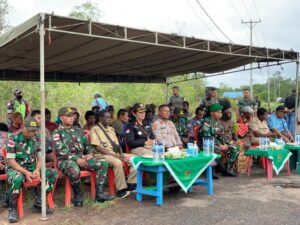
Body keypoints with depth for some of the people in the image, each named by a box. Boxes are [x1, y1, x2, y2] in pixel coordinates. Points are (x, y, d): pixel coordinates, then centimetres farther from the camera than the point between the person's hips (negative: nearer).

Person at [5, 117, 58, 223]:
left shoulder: (37, 140, 3)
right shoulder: (13, 139, -12)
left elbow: (40, 158, 7)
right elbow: (10, 161, -15)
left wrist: (37, 170, -15)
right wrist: (25, 172, -25)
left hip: (32, 169, 5)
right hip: (15, 168, -5)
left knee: (53, 173, -13)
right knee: (18, 178, -40)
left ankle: (39, 201, -5)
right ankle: (12, 208, -17)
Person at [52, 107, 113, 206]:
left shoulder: (78, 130, 19)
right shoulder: (57, 133, 1)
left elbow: (87, 144, 24)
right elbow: (60, 151, -11)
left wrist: (90, 153, 2)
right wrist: (76, 159, -19)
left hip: (81, 158, 6)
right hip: (66, 160, -6)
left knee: (103, 164, -12)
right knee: (74, 170, -40)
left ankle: (99, 193, -11)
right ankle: (77, 194, -12)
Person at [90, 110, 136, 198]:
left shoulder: (111, 129, 19)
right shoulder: (95, 129, -5)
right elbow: (97, 147, -14)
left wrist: (121, 154, -4)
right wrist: (112, 154, -19)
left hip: (115, 154, 8)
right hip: (102, 154, -7)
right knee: (117, 162, -36)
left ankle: (131, 184, -6)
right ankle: (121, 189, -26)